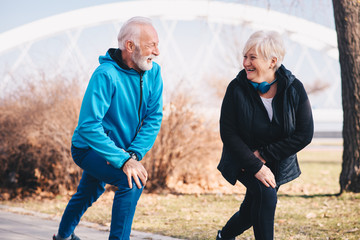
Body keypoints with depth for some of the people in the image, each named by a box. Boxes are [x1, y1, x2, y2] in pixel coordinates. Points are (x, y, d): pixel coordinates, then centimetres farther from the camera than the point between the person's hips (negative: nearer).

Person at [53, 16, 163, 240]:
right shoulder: (106, 75, -31)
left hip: (122, 149, 7)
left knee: (88, 194, 29)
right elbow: (89, 126, -34)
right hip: (89, 149, -7)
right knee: (133, 180, -31)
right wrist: (123, 160, -39)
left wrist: (134, 154, -25)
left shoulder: (153, 73, -12)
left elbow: (154, 119, -11)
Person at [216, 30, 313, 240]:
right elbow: (228, 133, -16)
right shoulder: (237, 89, -17)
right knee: (266, 194, -29)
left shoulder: (294, 89, -14)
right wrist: (256, 167, -24)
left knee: (252, 211, 12)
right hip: (243, 162, -2)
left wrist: (264, 155, -19)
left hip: (278, 164, 3)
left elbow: (305, 134, -13)